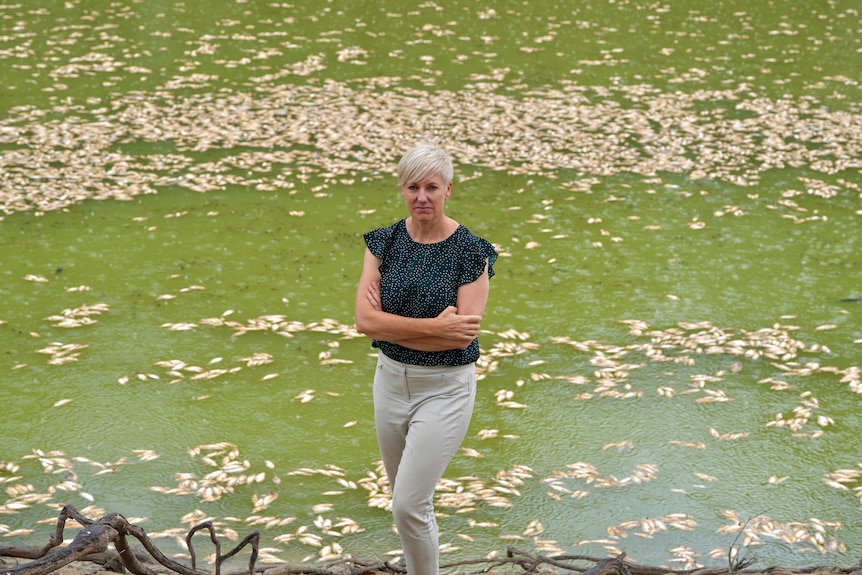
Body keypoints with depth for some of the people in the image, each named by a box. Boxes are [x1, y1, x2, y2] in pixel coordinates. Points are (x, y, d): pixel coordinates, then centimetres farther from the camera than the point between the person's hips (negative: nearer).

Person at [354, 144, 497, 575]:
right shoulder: (384, 242, -1)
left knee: (408, 505, -9)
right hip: (390, 379, 5)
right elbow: (365, 320, -12)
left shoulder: (471, 252, -12)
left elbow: (463, 334, -20)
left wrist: (390, 325, -15)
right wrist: (435, 326, -20)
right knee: (406, 500, 17)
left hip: (444, 388, -5)